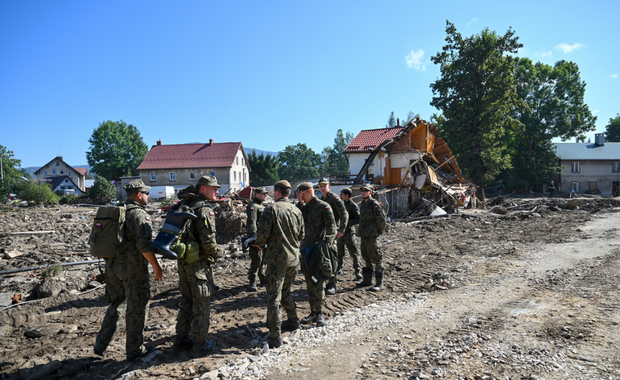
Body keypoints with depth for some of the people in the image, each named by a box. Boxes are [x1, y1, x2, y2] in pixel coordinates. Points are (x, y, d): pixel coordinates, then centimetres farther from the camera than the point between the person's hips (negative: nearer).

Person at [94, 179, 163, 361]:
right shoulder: (139, 214, -16)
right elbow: (144, 245, -23)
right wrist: (156, 267, -15)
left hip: (113, 264, 8)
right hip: (133, 267, -8)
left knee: (116, 304, 21)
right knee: (137, 307, 5)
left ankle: (101, 345, 26)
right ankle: (134, 350, 16)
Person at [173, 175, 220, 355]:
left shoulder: (182, 205, 8)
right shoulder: (204, 209, -18)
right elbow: (208, 240, -23)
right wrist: (213, 255, -5)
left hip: (182, 260, 8)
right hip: (199, 262, -8)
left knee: (187, 300, 20)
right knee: (201, 303, 5)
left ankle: (181, 339, 30)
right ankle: (200, 344, 14)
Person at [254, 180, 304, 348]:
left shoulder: (272, 210, -13)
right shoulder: (297, 210, 5)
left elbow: (263, 233, -16)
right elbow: (301, 235, 11)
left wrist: (260, 244, 4)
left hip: (277, 259, -6)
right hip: (294, 258, 7)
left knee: (274, 297, 0)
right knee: (285, 291, 25)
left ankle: (275, 337, 2)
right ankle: (293, 321, 36)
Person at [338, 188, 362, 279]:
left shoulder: (353, 206, -9)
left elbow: (359, 219, -13)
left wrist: (347, 222, -19)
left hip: (349, 231, -7)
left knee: (353, 252, -5)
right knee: (339, 251, 13)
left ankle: (358, 271, -1)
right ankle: (339, 269, 24)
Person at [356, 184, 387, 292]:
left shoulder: (374, 204, -12)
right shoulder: (362, 204, 13)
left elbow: (381, 219, -13)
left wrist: (379, 231, -4)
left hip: (371, 235, -9)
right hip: (363, 235, 9)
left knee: (376, 259, -4)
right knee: (367, 258, 17)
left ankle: (379, 284, 0)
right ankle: (367, 280, 28)